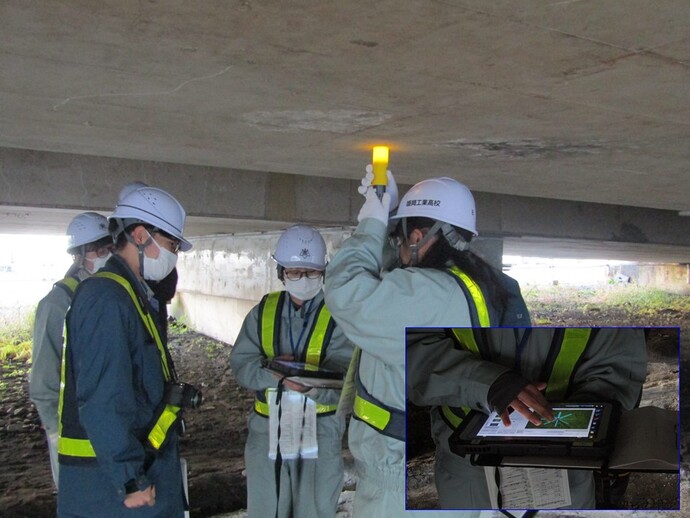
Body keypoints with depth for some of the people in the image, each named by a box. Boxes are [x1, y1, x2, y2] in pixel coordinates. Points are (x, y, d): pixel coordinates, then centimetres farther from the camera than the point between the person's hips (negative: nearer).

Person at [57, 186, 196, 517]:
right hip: (112, 476, -9)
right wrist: (130, 480, -21)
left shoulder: (132, 295, 12)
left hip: (140, 463, 9)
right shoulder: (106, 299, -20)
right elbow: (101, 402, -25)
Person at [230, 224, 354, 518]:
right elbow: (242, 364, -6)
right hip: (266, 428, 3)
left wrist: (312, 383, -36)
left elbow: (343, 377, -16)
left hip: (320, 429, -3)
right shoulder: (263, 311, 4)